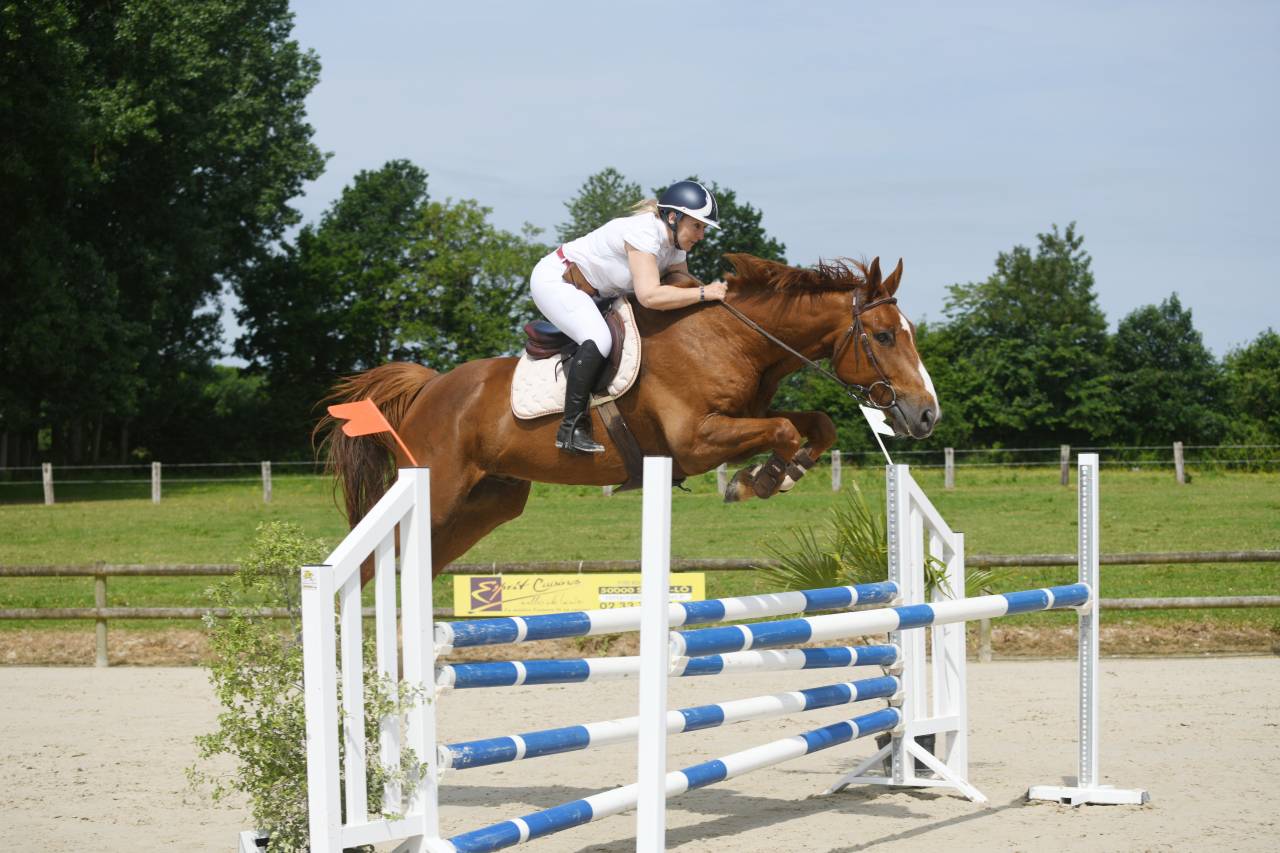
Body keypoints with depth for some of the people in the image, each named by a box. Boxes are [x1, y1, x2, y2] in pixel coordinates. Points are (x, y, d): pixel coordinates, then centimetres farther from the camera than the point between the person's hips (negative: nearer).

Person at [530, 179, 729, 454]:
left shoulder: (674, 247, 0)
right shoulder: (644, 233, -29)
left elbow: (684, 287, 1)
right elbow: (649, 296, -39)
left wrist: (714, 290, -17)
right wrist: (703, 293, -34)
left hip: (586, 292, 10)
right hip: (554, 280, -10)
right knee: (599, 340, -28)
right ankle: (571, 428, -25)